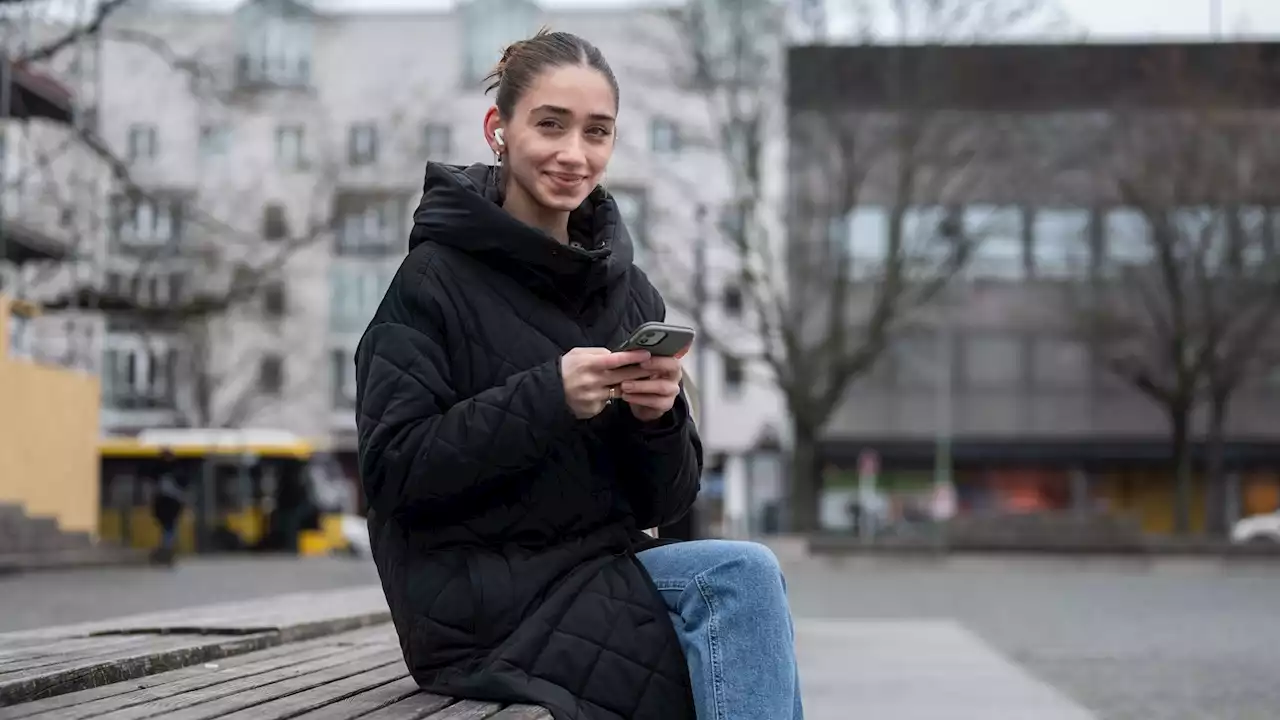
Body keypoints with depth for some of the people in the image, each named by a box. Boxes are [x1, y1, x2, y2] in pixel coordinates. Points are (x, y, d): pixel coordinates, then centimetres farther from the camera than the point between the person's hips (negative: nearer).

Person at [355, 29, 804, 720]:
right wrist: (547, 398, -21)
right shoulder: (435, 280, -5)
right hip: (481, 604, -5)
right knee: (742, 579, -24)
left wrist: (658, 418, -12)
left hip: (597, 577, 5)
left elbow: (662, 502, 10)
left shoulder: (629, 293, 10)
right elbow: (393, 470, -12)